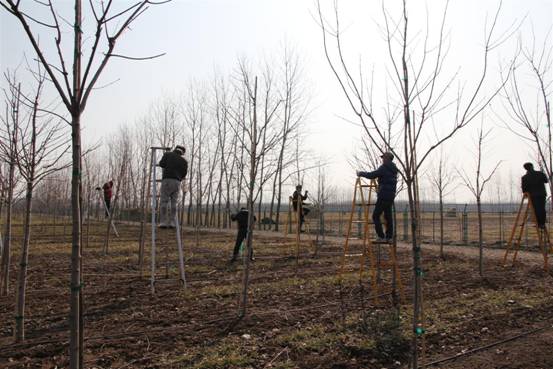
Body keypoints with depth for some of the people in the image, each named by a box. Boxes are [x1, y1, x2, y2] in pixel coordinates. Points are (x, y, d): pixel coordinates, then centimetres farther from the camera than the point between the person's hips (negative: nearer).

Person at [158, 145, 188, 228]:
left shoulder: (168, 154, 12)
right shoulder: (184, 161, 18)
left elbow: (162, 164, 2)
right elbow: (184, 174, 12)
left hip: (167, 181, -2)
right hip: (177, 183, 2)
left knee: (164, 202, -1)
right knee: (173, 203, 6)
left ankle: (163, 223, -7)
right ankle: (172, 223, -2)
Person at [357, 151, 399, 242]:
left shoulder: (383, 168, -10)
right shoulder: (394, 169, 17)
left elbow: (372, 175, -14)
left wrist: (361, 173, 0)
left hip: (383, 196, -9)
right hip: (391, 196, 9)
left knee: (376, 216, -4)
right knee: (388, 216, 12)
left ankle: (381, 237, -8)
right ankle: (389, 237, 12)